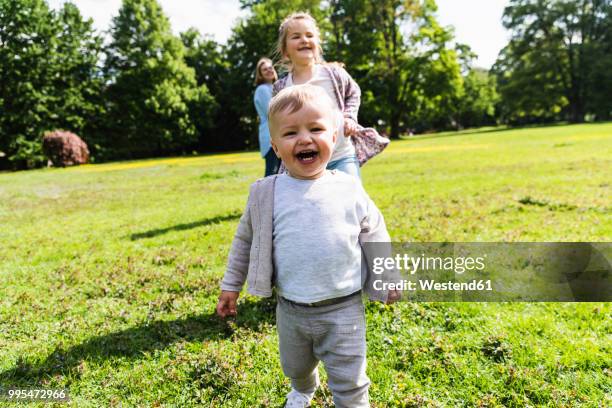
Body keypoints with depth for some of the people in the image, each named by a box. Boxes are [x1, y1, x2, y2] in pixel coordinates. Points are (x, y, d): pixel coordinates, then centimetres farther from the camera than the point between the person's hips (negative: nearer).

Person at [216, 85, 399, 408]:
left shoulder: (350, 190, -7)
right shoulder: (266, 194, -7)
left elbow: (374, 236, 5)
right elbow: (245, 240, 6)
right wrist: (231, 285, 9)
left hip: (343, 309, -2)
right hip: (291, 311, 3)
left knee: (349, 382, 7)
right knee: (295, 368, 27)